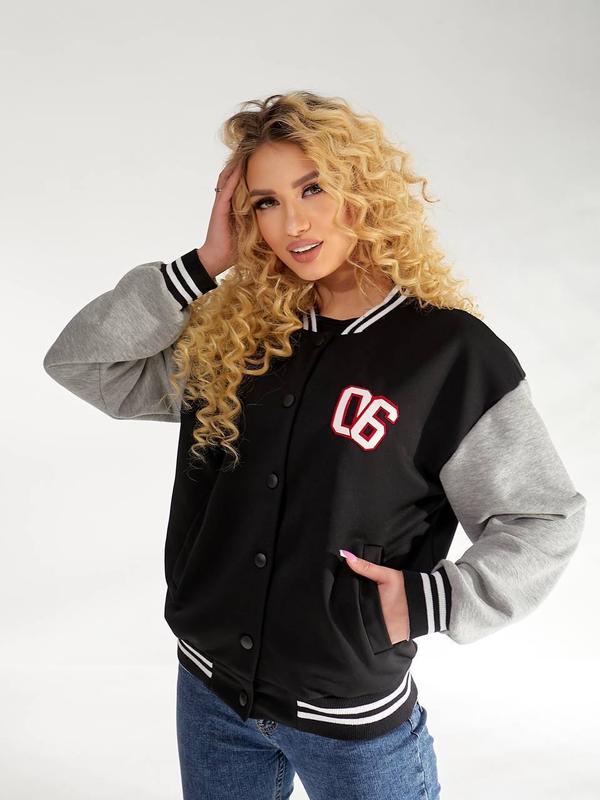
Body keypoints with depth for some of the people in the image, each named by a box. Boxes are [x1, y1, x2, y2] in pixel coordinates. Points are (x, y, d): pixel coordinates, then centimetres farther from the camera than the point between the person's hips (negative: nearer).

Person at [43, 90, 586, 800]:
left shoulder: (451, 350, -13)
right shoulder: (231, 331, -3)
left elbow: (544, 519, -6)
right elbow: (77, 362, -3)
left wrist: (429, 601, -16)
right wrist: (203, 265, -9)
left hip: (351, 716, -3)